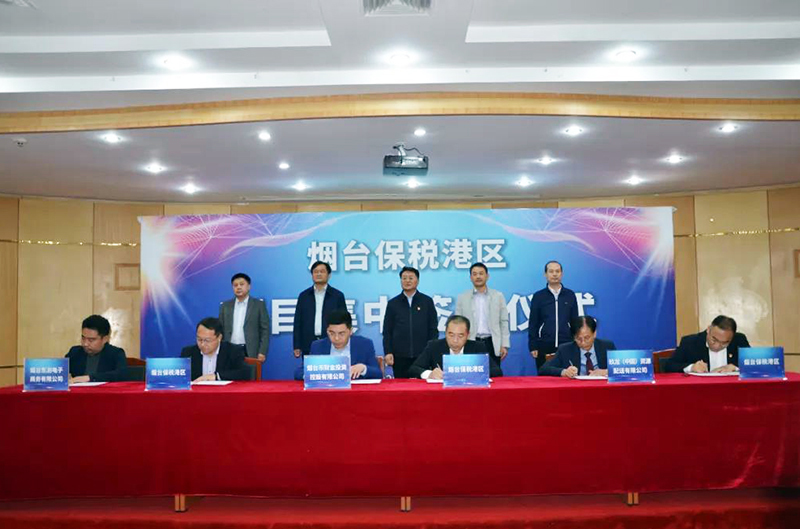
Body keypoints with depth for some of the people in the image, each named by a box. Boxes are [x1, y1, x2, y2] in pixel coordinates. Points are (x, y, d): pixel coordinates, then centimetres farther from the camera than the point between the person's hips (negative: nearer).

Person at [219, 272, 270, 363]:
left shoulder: (259, 304, 4)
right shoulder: (225, 306, 13)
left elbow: (265, 330, 0)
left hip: (250, 352, -2)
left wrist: (262, 352, -8)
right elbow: (220, 330, 13)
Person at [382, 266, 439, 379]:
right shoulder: (393, 303, 8)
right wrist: (388, 353, -1)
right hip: (399, 356, 1)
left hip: (422, 355, 0)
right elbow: (387, 331, 8)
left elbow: (433, 329, 7)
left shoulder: (427, 301, 7)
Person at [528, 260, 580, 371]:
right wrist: (532, 346, -1)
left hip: (566, 346, 1)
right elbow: (533, 323, 4)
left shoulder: (570, 295, 8)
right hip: (544, 347, -1)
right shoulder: (538, 296, 4)